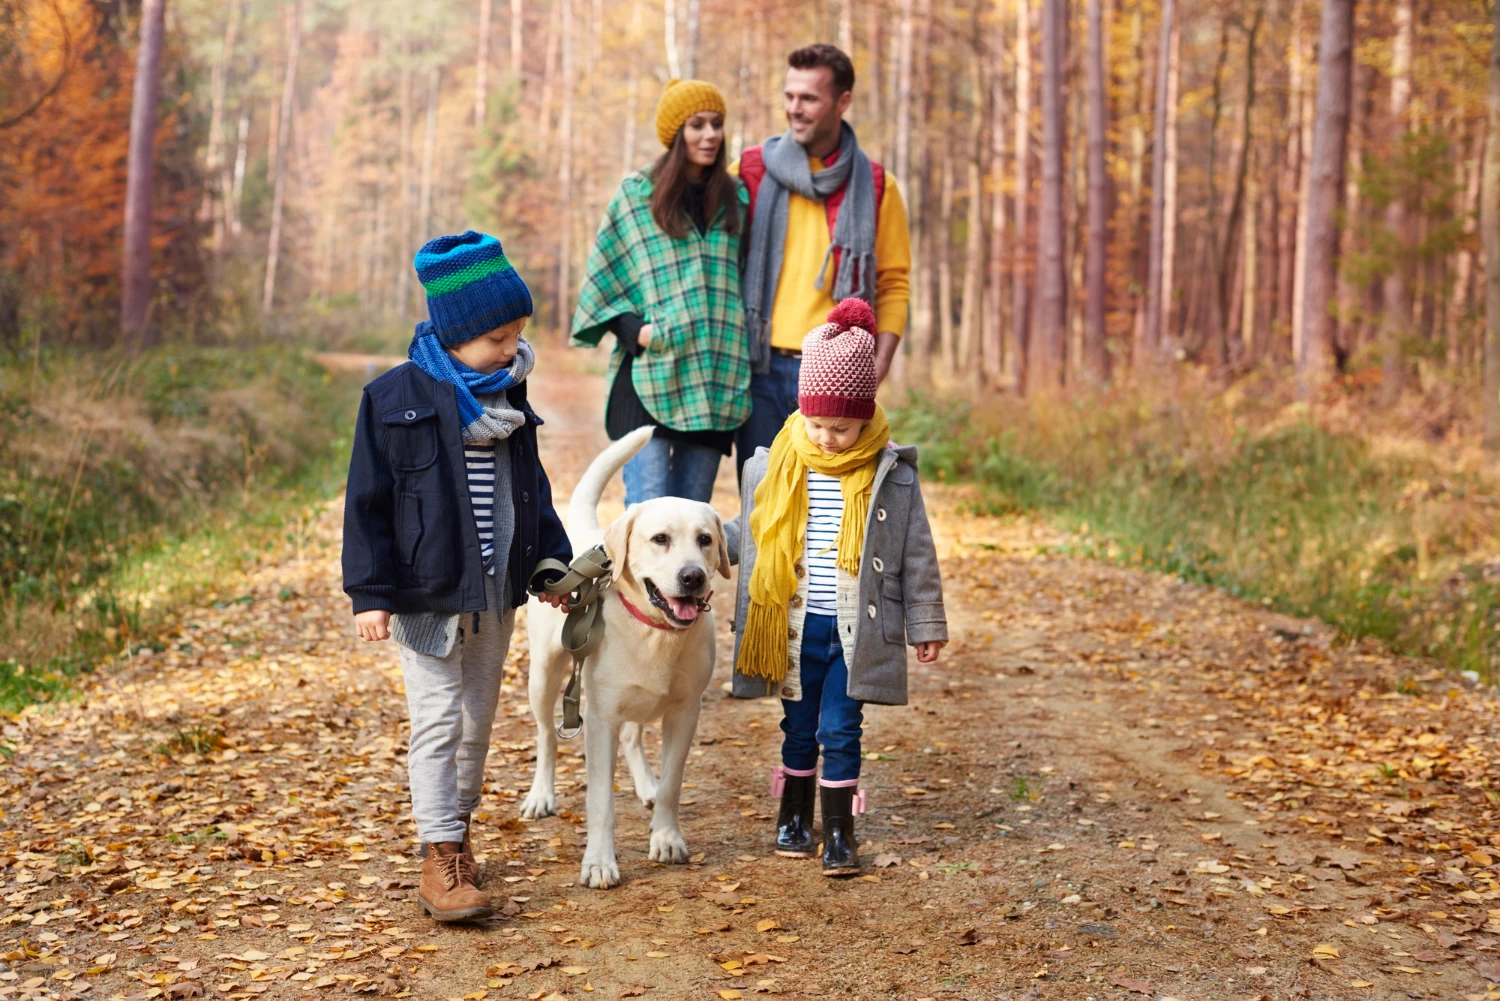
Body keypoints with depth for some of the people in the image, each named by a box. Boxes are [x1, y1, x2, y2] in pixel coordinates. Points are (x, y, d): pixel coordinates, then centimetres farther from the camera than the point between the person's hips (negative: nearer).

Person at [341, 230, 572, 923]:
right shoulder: (397, 398, -10)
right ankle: (441, 859, -4)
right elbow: (368, 500, -9)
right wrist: (370, 592, -12)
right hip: (426, 594, -6)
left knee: (478, 719, 14)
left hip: (495, 593, 6)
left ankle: (456, 828, 31)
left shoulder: (510, 399, 8)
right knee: (437, 720, -7)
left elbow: (533, 492, 18)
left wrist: (553, 565, 13)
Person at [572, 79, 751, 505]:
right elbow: (602, 276, 5)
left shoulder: (734, 198, 14)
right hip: (650, 374, -3)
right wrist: (632, 329, -9)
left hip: (716, 378, 3)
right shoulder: (636, 194, 4)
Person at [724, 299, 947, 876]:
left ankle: (839, 830, 10)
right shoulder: (775, 469, 0)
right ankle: (794, 817, 31)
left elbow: (916, 556, 2)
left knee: (840, 730, -3)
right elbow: (744, 536, 14)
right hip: (793, 628, 2)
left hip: (857, 632, -2)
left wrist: (925, 625, 4)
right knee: (799, 728, 13)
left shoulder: (891, 476, -4)